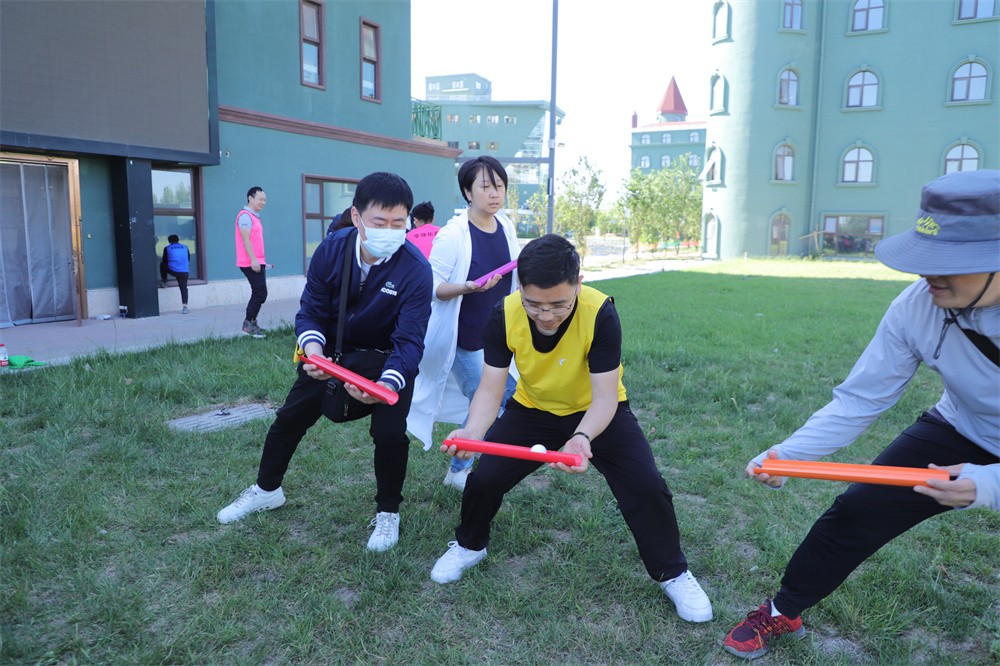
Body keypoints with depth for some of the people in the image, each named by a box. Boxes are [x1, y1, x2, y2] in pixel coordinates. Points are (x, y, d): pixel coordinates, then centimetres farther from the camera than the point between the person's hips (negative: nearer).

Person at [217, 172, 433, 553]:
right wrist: (313, 349, -34)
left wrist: (387, 383, -50)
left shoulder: (415, 269, -31)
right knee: (290, 417, 12)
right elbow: (311, 312, -13)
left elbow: (409, 341, -32)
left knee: (390, 433, -16)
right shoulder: (331, 250, -21)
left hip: (389, 360, -3)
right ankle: (266, 489, 39)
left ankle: (388, 513, 12)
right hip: (334, 351, 4)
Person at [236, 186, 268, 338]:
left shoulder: (254, 216, 19)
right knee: (260, 293, -9)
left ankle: (251, 323, 20)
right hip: (251, 263, -10)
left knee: (258, 294, 13)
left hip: (257, 262, 10)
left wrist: (262, 261, 21)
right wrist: (253, 260, -23)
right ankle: (248, 324, -3)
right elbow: (245, 239, -18)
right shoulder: (245, 215, -11)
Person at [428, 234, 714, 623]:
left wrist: (581, 438, -51)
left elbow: (605, 397, -31)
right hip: (532, 410, 2)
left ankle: (672, 573, 14)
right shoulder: (504, 316, -25)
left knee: (646, 487, -15)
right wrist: (472, 433, -44)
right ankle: (469, 546, 24)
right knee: (485, 477, -9)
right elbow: (490, 390, -24)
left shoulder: (600, 314, -32)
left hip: (597, 413, -2)